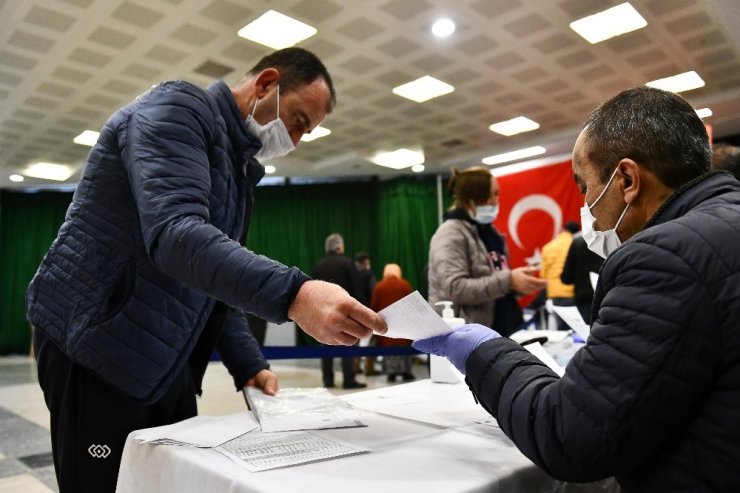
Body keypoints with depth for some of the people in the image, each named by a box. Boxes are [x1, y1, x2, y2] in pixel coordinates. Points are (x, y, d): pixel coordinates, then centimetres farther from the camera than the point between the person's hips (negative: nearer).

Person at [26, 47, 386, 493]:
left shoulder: (239, 166, 15)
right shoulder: (178, 109, -12)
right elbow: (176, 235, -31)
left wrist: (248, 364, 3)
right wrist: (293, 294, -43)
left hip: (167, 365, 8)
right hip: (98, 348, -8)